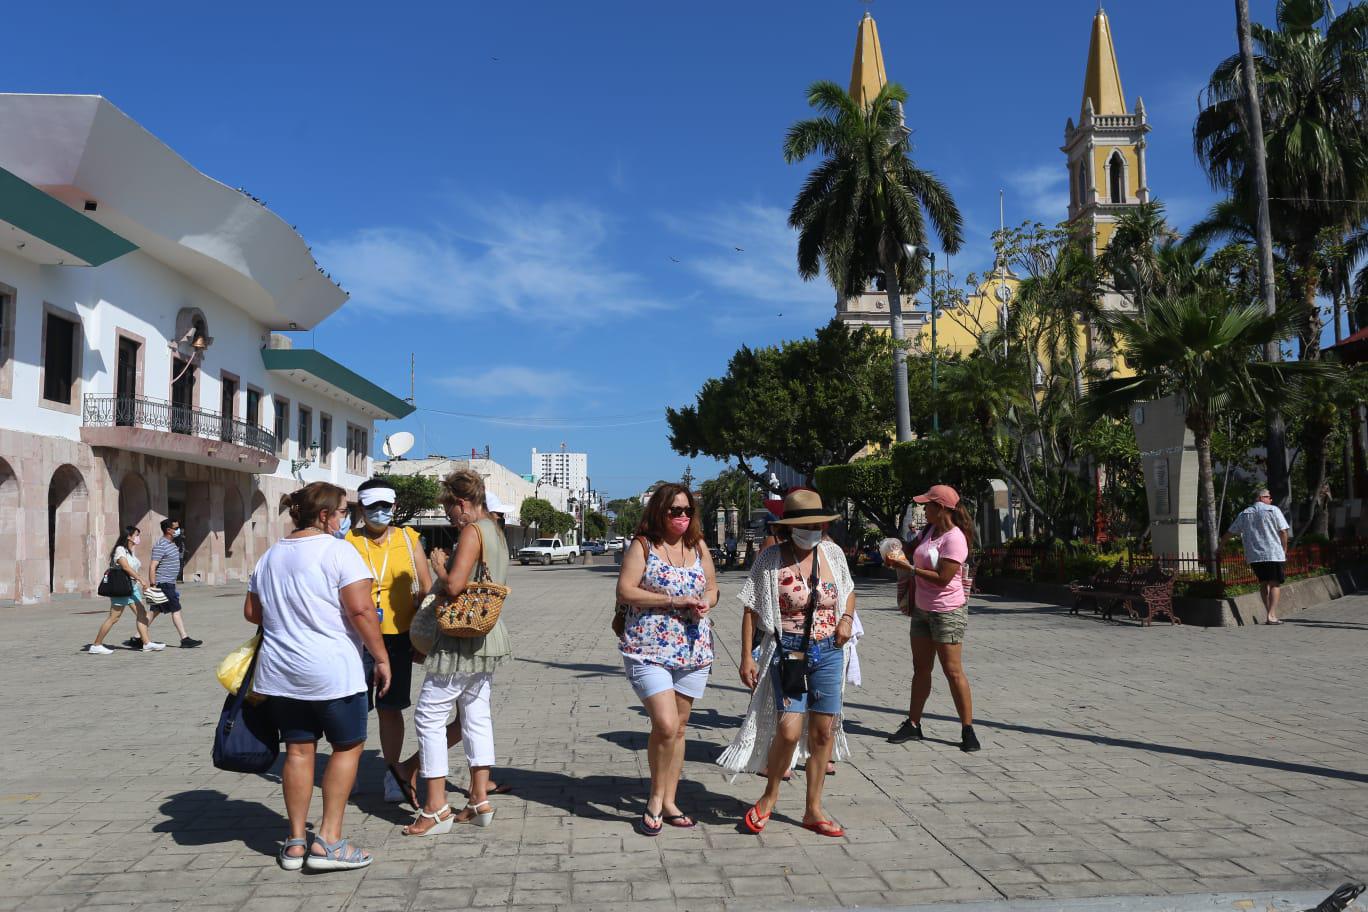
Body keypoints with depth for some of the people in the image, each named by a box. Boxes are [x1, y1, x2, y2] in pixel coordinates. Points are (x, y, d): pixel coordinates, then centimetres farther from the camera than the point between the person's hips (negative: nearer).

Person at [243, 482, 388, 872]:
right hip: (331, 671, -6)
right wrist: (381, 658, -11)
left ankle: (296, 842, 19)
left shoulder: (270, 555, 11)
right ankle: (328, 840, 5)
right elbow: (361, 610, -18)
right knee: (348, 746, 7)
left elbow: (251, 612, 19)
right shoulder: (337, 551, -11)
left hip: (280, 671, 7)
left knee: (298, 750, 13)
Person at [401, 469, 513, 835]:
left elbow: (454, 585, -24)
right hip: (489, 637, 10)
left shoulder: (472, 531, -15)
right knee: (477, 716, 14)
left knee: (429, 716, -2)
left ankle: (436, 809, 1)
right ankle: (480, 801, 19)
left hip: (462, 639, -10)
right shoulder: (496, 531, 14)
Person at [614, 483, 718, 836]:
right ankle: (655, 800, 6)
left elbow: (712, 587, 19)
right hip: (649, 649, -5)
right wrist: (674, 601, -18)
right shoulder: (643, 546, -5)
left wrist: (705, 603, -6)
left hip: (693, 649, 5)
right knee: (666, 725, -15)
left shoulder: (698, 547, 10)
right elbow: (625, 591, -12)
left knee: (679, 727, 11)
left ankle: (668, 802, 24)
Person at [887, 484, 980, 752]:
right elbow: (913, 547, 28)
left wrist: (909, 568, -18)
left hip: (947, 612, -8)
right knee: (921, 669, 12)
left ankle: (968, 730, 4)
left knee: (953, 671, -5)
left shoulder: (955, 538, -18)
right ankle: (913, 725, 20)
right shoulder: (929, 531, 7)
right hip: (922, 609, 8)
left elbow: (942, 578, -23)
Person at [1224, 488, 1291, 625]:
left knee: (1263, 583, 14)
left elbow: (1230, 533, 16)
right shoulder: (1273, 510, -1)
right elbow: (1283, 531, -3)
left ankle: (1269, 613, 12)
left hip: (1254, 556, 4)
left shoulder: (1244, 514, 10)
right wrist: (1284, 549, 8)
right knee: (1275, 584, -1)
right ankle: (1271, 615, -9)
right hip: (1273, 554, -4)